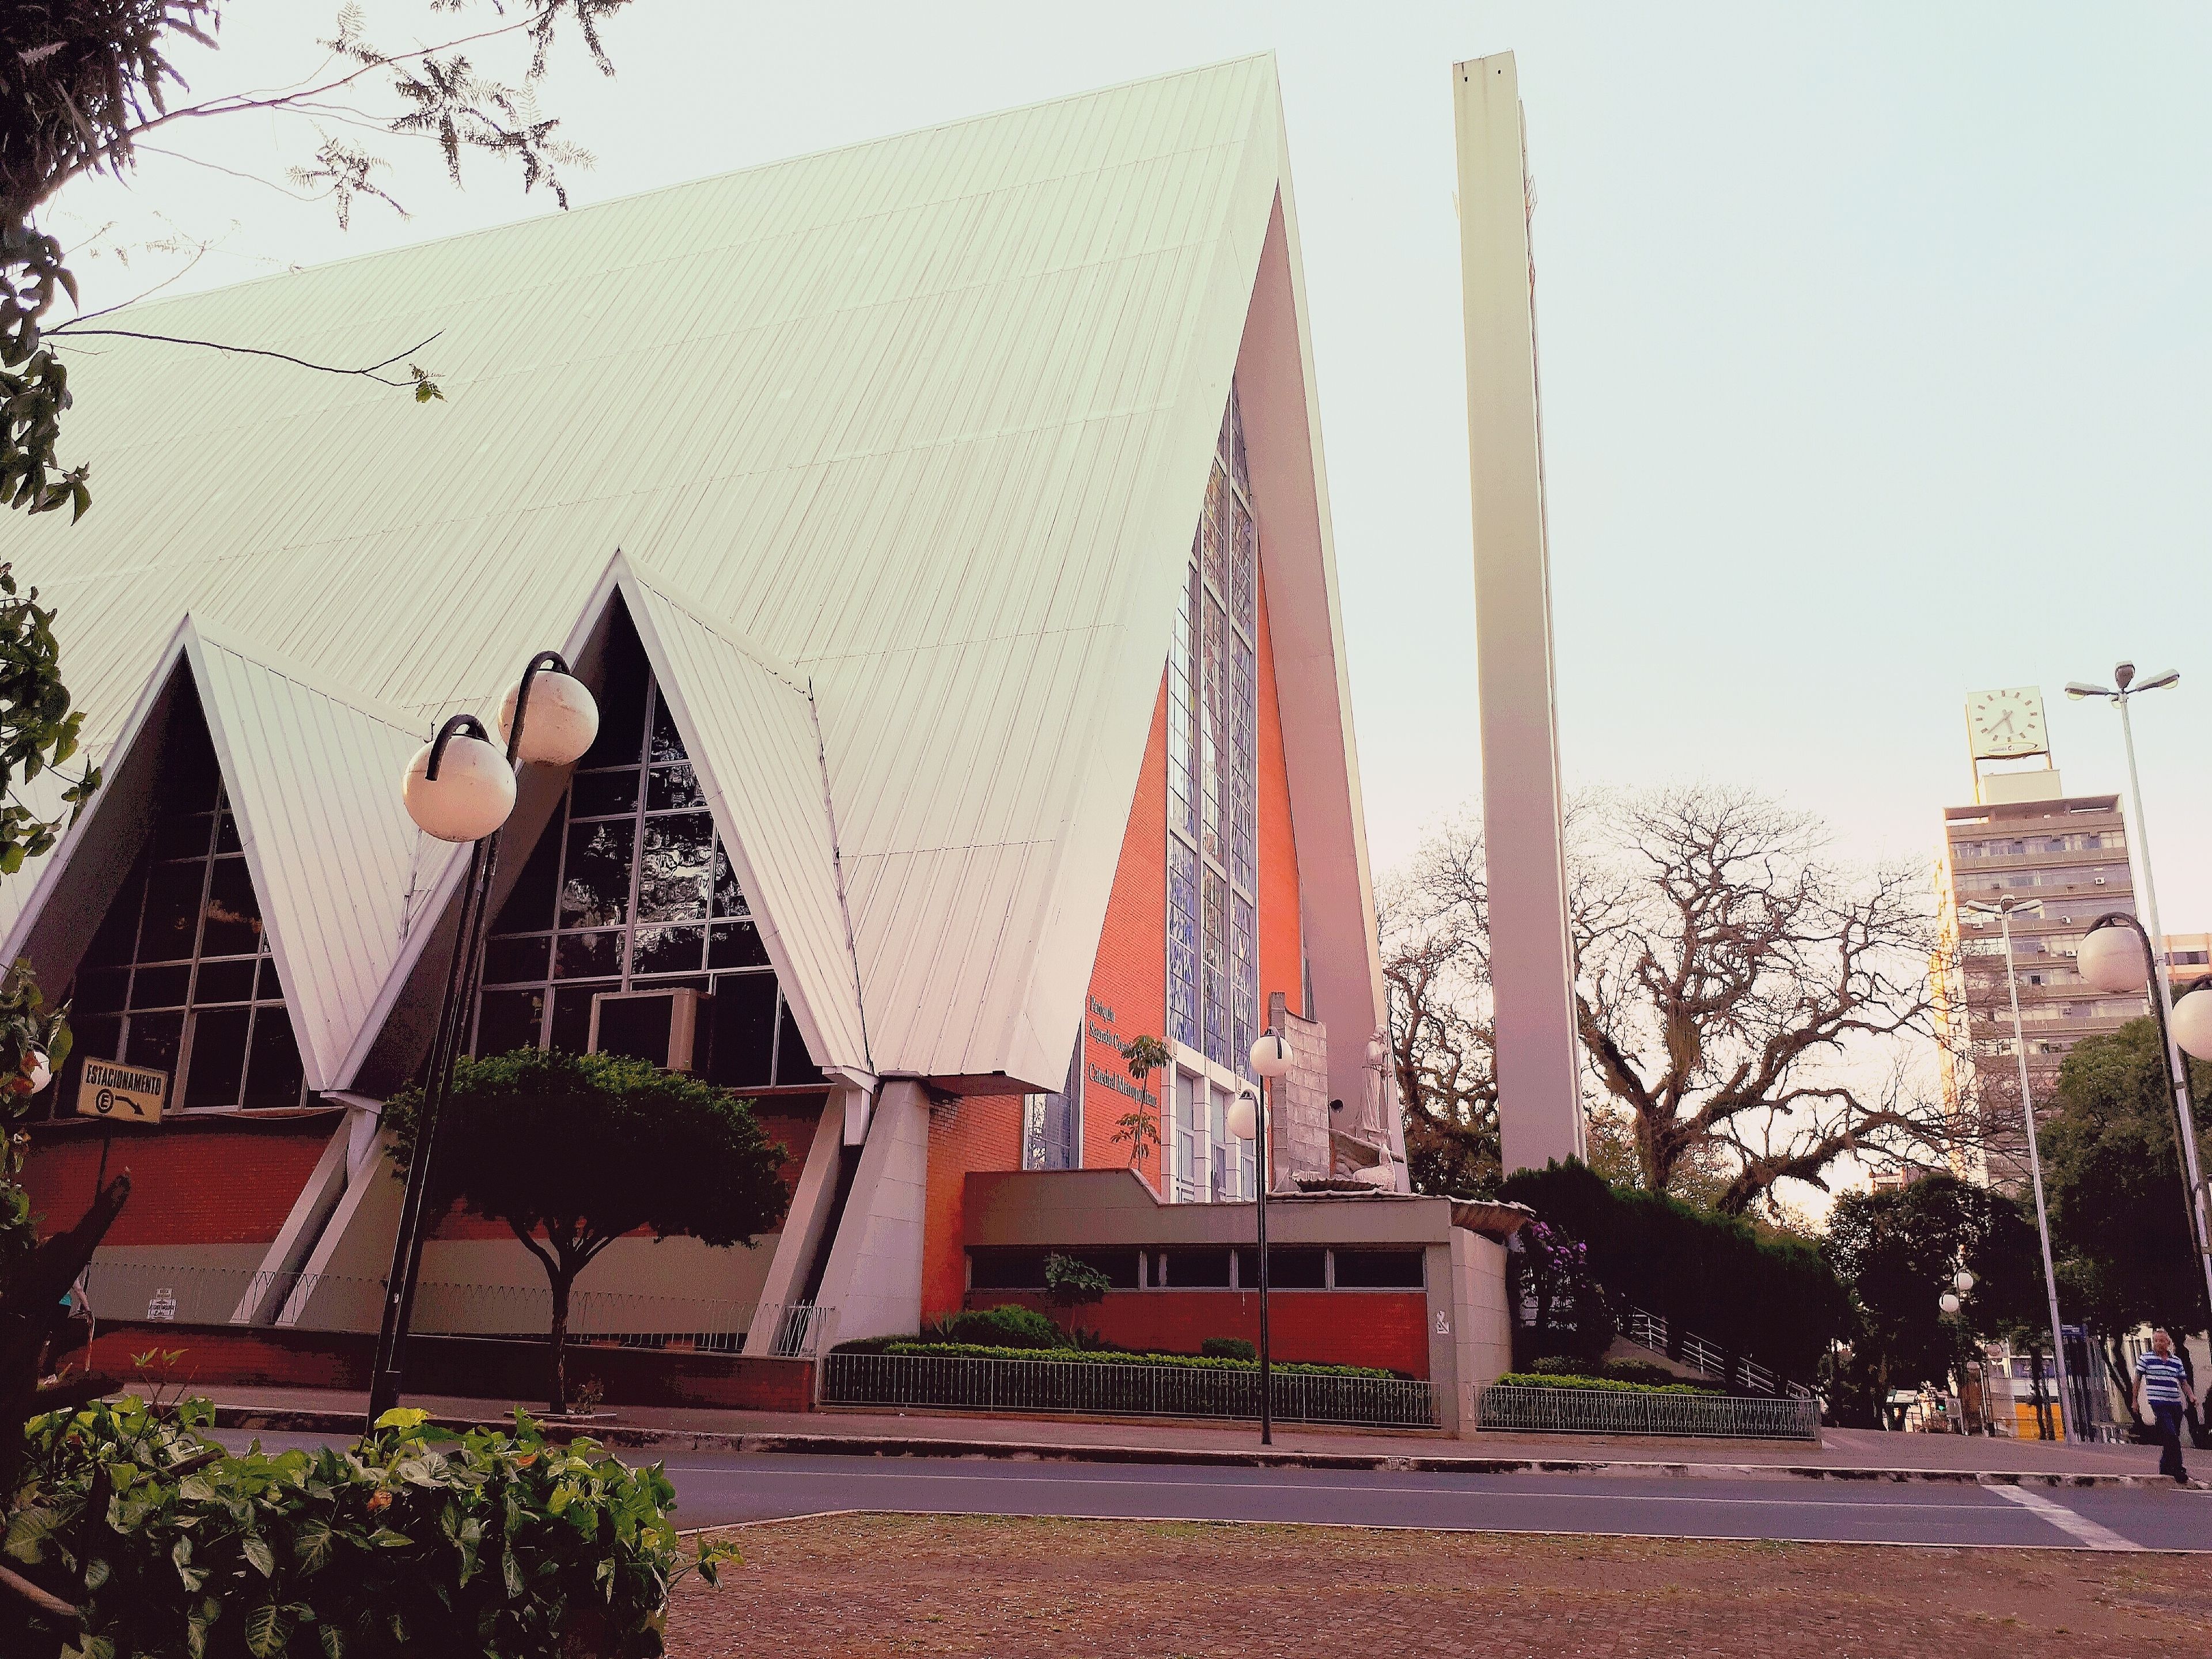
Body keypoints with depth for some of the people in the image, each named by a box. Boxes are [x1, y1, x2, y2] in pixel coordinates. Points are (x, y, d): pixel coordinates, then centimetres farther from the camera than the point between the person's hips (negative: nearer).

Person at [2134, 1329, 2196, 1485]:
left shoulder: (2177, 1362, 14)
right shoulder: (2146, 1359, 2)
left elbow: (2184, 1383, 17)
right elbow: (2137, 1379, 5)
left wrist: (2191, 1396, -2)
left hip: (2175, 1405, 5)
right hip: (2158, 1404, -5)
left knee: (2172, 1439, 9)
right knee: (2171, 1436, -16)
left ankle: (2165, 1469, 22)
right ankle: (2178, 1470, -12)